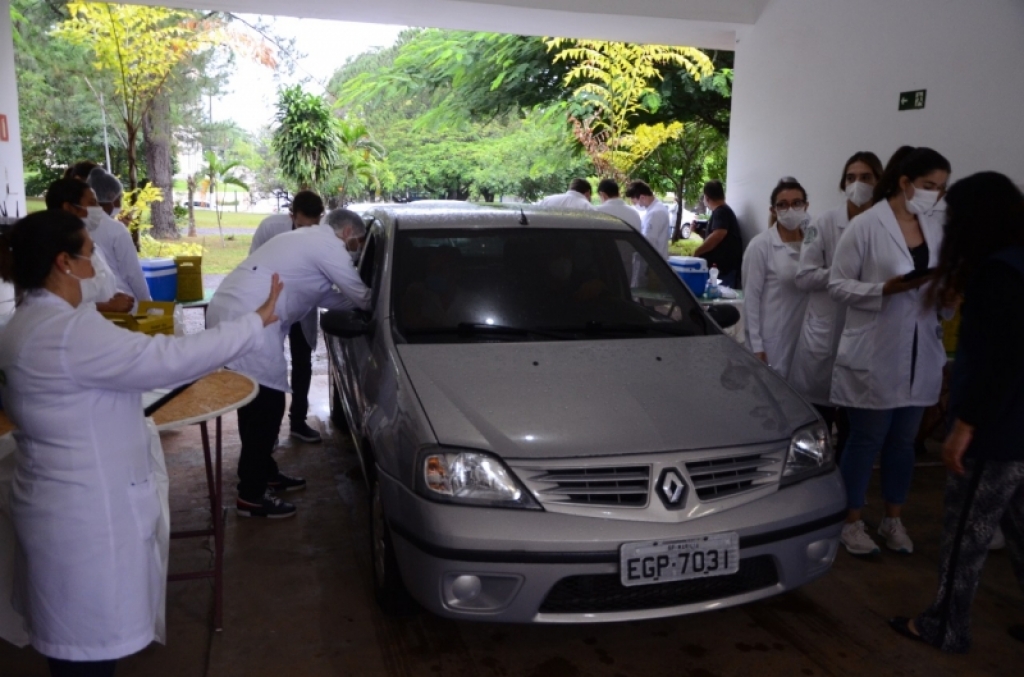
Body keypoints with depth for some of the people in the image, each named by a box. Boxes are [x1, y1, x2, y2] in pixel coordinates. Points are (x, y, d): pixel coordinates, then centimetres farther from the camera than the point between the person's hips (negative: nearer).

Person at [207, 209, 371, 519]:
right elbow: (361, 296, -1)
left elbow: (322, 295, 28)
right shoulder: (329, 245, -6)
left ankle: (264, 473, 32)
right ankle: (251, 496, 4)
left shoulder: (308, 238, 25)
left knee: (256, 401, 19)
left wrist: (354, 304, 25)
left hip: (230, 312, 11)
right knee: (267, 404, -4)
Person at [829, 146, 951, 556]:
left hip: (920, 356, 6)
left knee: (903, 442, 14)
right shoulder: (866, 226, -10)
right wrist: (885, 289, -23)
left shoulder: (934, 230, 9)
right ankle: (851, 522, 20)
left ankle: (893, 521, 30)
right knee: (866, 440, 4)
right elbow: (837, 285, -11)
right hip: (874, 357, -6)